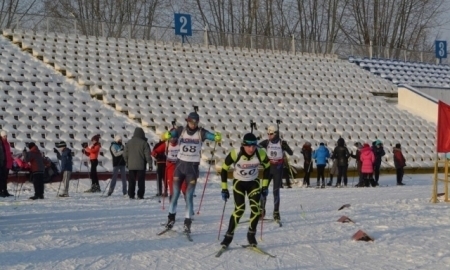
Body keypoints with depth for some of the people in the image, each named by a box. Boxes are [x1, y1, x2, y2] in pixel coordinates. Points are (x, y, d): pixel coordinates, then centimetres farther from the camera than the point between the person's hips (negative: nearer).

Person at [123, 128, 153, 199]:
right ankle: (140, 195, 0)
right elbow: (148, 155, -7)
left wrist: (127, 162, 21)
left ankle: (131, 195, 7)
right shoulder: (144, 143, -7)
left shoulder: (129, 143, 4)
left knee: (131, 181, 8)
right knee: (141, 181, 3)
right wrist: (150, 164, -1)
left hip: (131, 166, 3)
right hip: (141, 166, -3)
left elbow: (125, 154, 9)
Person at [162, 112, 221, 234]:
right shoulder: (181, 130, -2)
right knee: (175, 194, 7)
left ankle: (187, 223, 6)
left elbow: (214, 136, -18)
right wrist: (167, 135, -35)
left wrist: (217, 137, -38)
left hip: (193, 166, -1)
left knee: (189, 196, -1)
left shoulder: (201, 132, -4)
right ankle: (171, 217, 23)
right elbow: (166, 136, -15)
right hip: (180, 164, 1)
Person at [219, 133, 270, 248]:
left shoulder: (261, 154, -22)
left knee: (255, 208, -16)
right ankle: (229, 235, 0)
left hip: (254, 182, 2)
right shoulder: (235, 154, -28)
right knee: (239, 209, -16)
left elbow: (267, 167, -1)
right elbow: (224, 169, -13)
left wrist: (265, 186, 2)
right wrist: (224, 188, -11)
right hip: (238, 182, -2)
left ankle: (251, 234, 3)